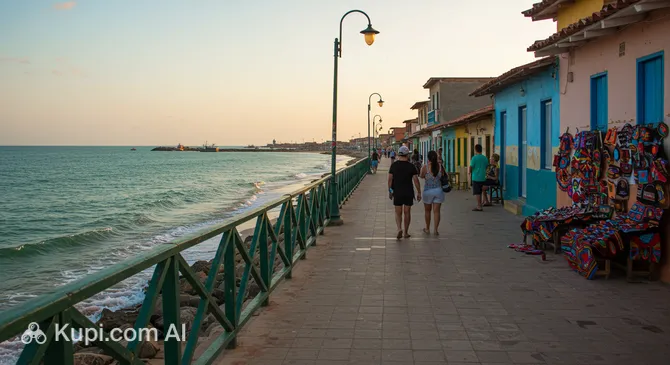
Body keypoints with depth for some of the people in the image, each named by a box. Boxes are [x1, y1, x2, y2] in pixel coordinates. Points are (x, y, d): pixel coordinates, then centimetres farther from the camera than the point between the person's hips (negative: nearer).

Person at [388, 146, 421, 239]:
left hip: (397, 193, 1)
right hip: (408, 193, -1)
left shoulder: (394, 165, -2)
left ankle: (399, 229, -14)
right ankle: (406, 232, 16)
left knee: (398, 213, 9)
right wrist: (419, 193, -1)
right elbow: (416, 180, -8)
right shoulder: (411, 166, -7)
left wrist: (390, 191, 9)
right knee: (407, 212, 10)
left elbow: (390, 179, -1)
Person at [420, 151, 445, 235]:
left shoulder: (425, 167, -13)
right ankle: (436, 229, -1)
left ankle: (427, 229, 25)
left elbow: (422, 176, 1)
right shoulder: (440, 166, -7)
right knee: (436, 211, 4)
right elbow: (443, 176, 3)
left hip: (428, 190, -1)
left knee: (427, 210, 16)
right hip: (438, 189, 1)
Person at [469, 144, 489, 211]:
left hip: (476, 177, -6)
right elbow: (486, 167, 15)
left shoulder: (474, 158, -12)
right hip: (482, 177, 6)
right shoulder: (485, 158, 6)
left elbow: (470, 168, -11)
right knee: (479, 192, 17)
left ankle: (479, 207, -4)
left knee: (477, 193, -3)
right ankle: (479, 206, 22)